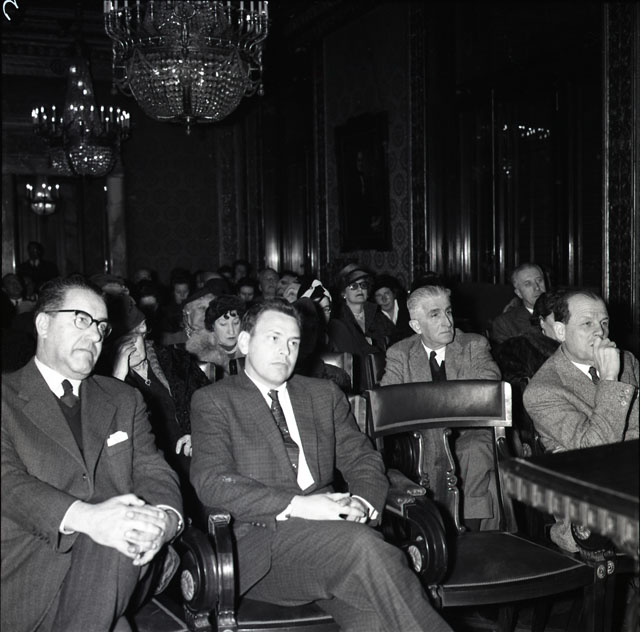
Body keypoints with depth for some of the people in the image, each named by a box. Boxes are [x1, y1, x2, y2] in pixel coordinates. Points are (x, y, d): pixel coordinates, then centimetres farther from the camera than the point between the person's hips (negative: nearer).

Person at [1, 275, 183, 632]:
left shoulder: (125, 400, 19)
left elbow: (153, 471, 8)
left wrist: (166, 517, -17)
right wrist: (85, 517, -28)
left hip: (117, 564, 4)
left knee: (128, 527, -29)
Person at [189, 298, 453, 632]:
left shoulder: (324, 394, 22)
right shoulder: (213, 400, 7)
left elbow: (362, 460, 17)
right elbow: (211, 480, -7)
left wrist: (362, 503, -8)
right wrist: (297, 505, -19)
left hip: (330, 531, 4)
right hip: (257, 544, -3)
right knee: (361, 544, -32)